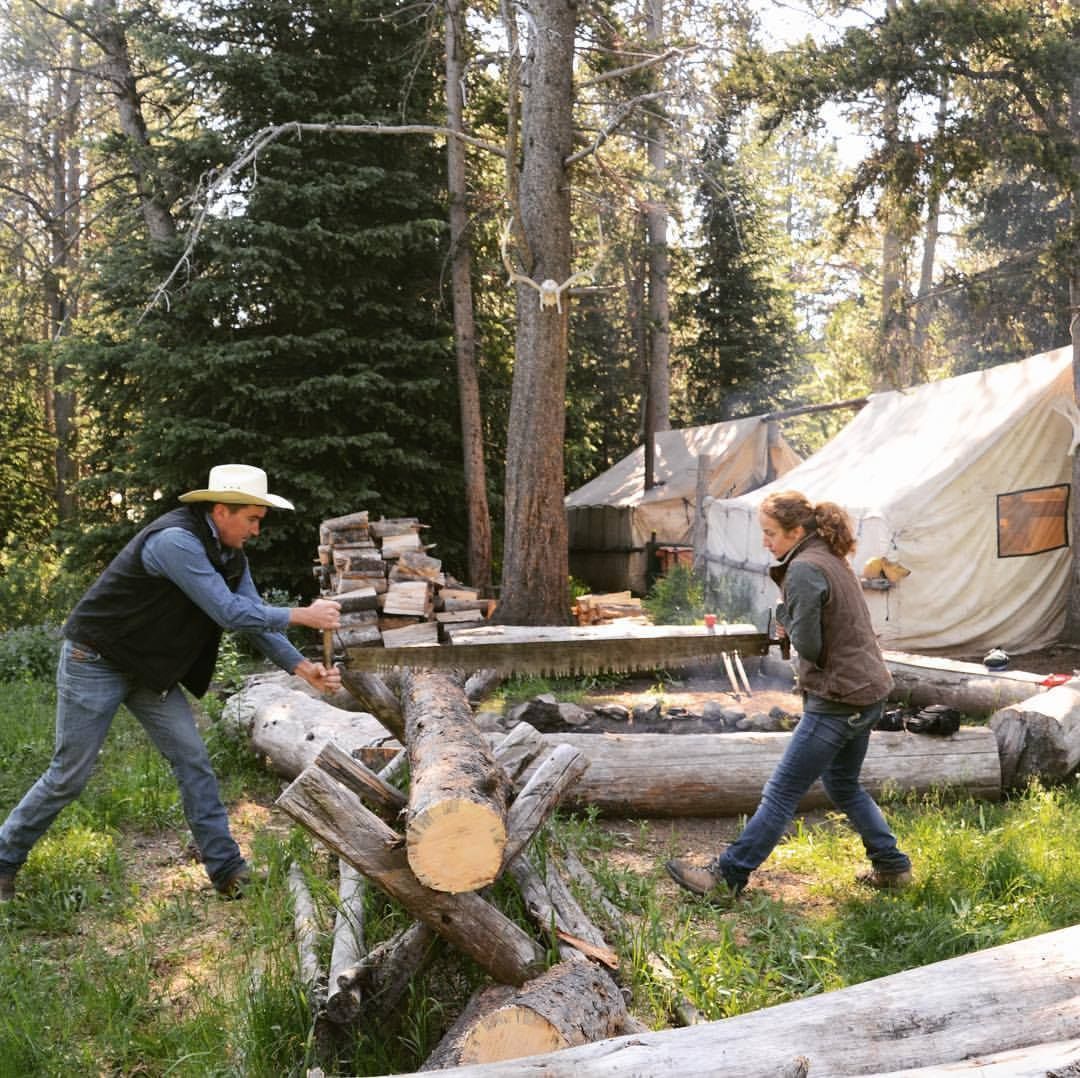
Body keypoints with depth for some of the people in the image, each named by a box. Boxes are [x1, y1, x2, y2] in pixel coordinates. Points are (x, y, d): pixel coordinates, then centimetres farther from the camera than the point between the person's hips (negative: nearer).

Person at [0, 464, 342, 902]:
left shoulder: (231, 556, -1)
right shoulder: (174, 540, -30)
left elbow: (252, 615, 0)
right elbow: (229, 613, -31)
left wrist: (302, 667, -11)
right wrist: (303, 616, -25)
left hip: (150, 668, 8)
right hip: (95, 662, -8)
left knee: (193, 761, 0)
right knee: (70, 775, 1)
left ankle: (224, 866, 6)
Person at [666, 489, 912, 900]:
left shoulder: (804, 569, -18)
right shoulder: (832, 559, 12)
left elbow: (807, 646, -19)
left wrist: (785, 617, -4)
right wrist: (791, 622, 1)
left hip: (838, 701, -10)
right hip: (867, 692, 10)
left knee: (781, 792, -3)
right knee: (843, 786, 25)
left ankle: (727, 877, 4)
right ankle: (892, 866, 32)